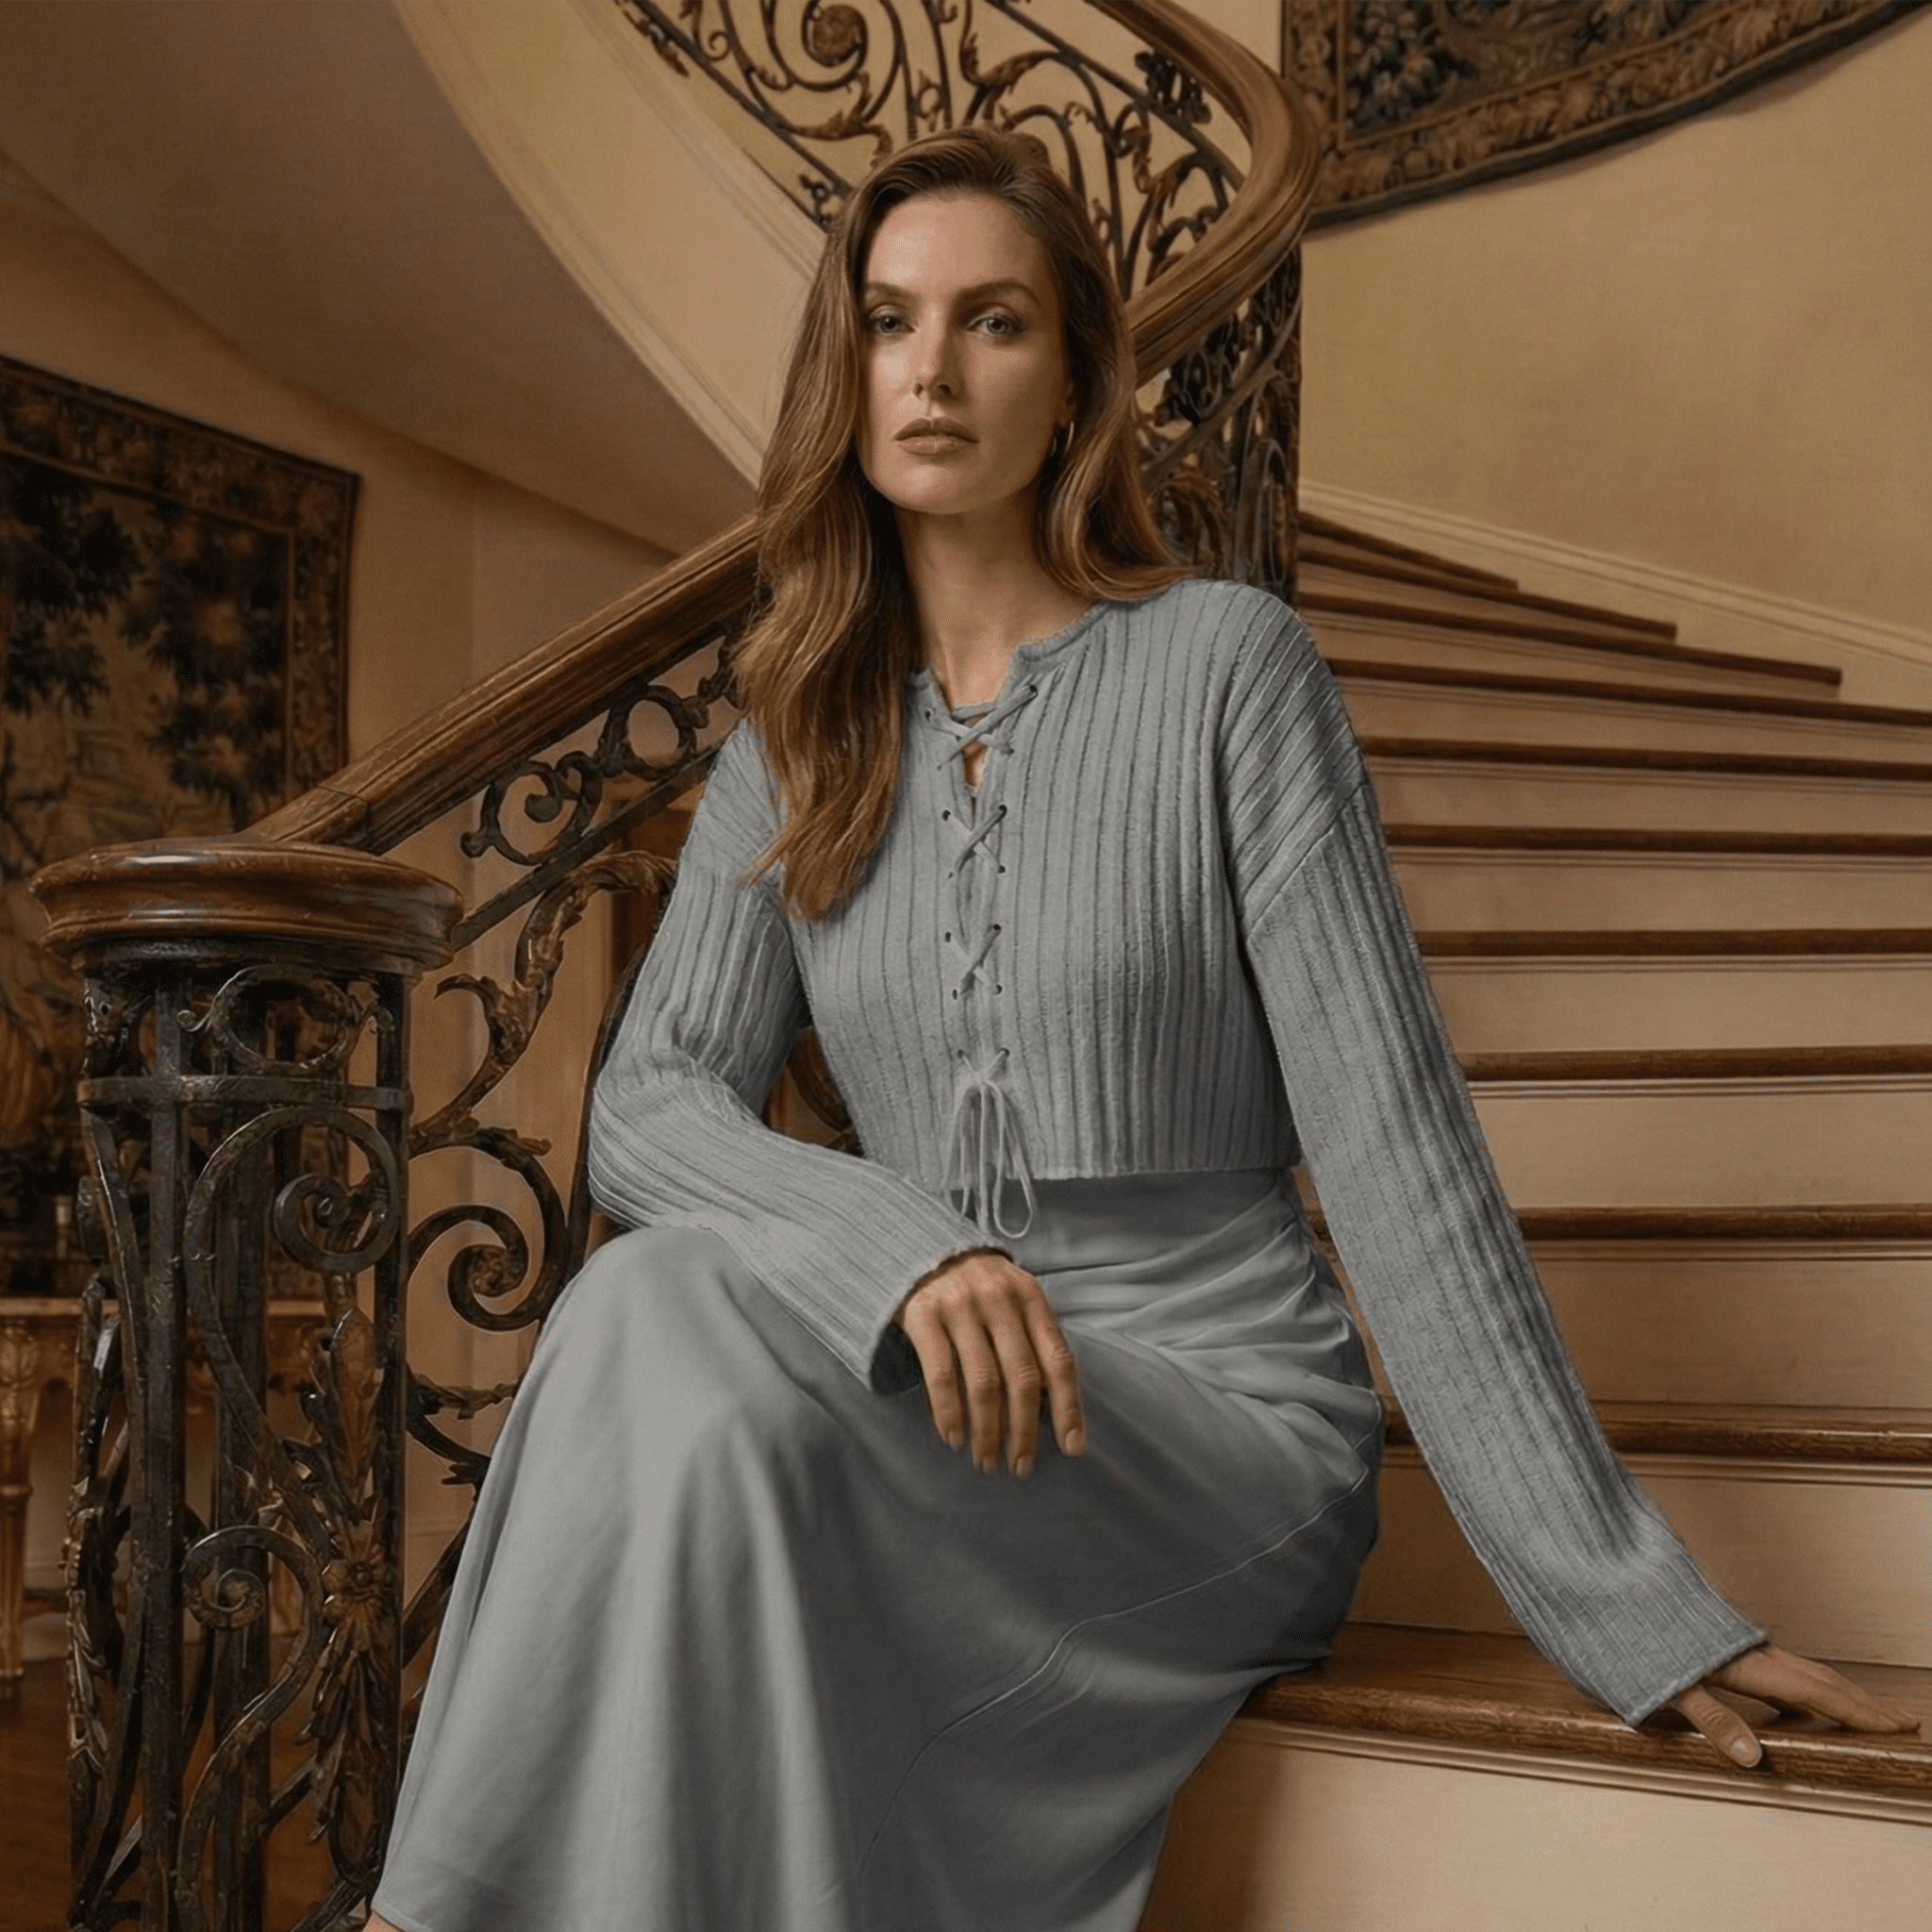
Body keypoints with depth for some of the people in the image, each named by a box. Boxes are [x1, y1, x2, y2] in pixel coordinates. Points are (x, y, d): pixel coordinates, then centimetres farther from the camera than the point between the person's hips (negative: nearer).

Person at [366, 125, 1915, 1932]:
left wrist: (1618, 1593, -12)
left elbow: (1387, 1129, -9)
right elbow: (646, 1106, -2)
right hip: (950, 1406, 4)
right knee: (657, 1300, -29)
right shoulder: (791, 749, 9)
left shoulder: (1222, 661, -4)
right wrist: (909, 1252, -23)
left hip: (1221, 1408, -3)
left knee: (672, 1327, -28)